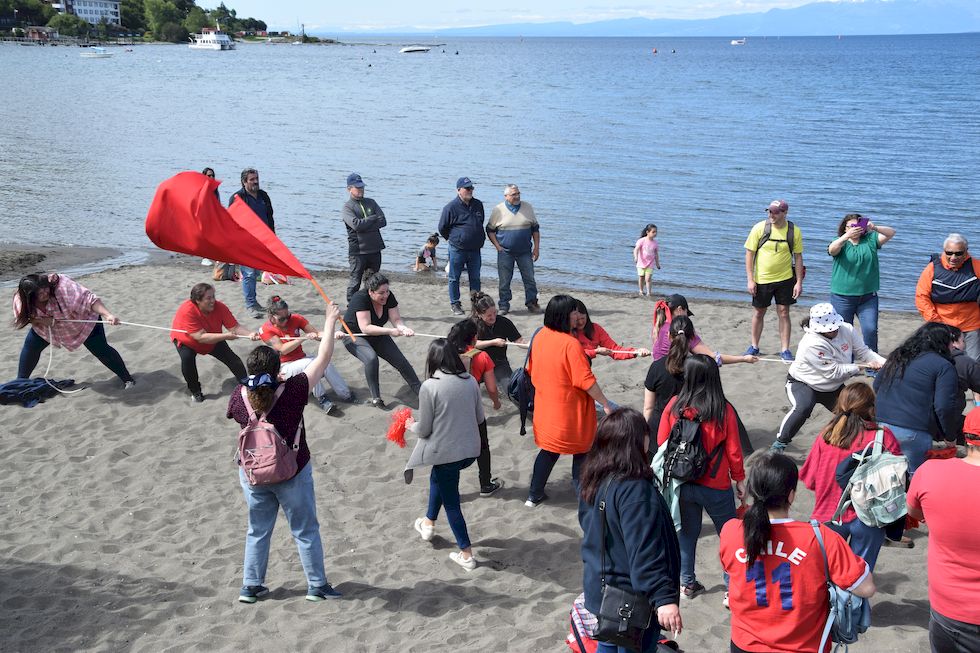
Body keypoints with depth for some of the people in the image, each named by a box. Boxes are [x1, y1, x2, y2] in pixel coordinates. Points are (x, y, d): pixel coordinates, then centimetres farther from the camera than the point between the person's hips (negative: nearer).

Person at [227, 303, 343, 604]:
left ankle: (250, 586, 29)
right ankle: (317, 585, 23)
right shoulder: (293, 391, -24)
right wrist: (330, 321, -7)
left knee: (258, 531, 20)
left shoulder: (239, 395, -14)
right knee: (305, 530, 14)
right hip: (292, 473, -3)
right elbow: (323, 358, -17)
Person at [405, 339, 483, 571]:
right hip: (470, 449, 6)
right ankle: (429, 523, 47)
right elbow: (480, 418, 7)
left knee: (450, 502, 13)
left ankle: (466, 555, 18)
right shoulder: (470, 381, -3)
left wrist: (412, 425, 10)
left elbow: (424, 430, -11)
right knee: (437, 477, 33)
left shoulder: (429, 387, -17)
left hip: (445, 451, -6)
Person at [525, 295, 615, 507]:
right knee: (581, 452, 12)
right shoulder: (571, 344, -25)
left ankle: (534, 496, 28)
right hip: (571, 412, -7)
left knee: (549, 451, 22)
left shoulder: (540, 337, -2)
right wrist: (605, 404, -13)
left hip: (546, 408, 7)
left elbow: (533, 370, 10)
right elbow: (586, 381, -24)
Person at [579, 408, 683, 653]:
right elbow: (644, 552, -31)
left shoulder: (593, 482, 1)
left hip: (600, 589, 8)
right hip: (633, 600, -8)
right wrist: (664, 598, -31)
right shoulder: (634, 490, -27)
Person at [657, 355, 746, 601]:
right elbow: (733, 450, -8)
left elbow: (661, 443, -1)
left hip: (682, 485, 2)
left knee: (687, 532, 19)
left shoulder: (674, 406, -11)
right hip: (716, 487, -2)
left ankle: (686, 583, 27)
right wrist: (739, 479, 7)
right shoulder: (723, 410, -15)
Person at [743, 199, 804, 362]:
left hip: (785, 279, 0)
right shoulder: (759, 228, -8)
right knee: (758, 313, 11)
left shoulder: (794, 231, -5)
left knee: (784, 313, 2)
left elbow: (798, 257, 2)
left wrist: (799, 282, -2)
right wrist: (750, 280, -9)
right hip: (761, 279, 0)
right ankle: (754, 347, 26)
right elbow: (749, 253, -4)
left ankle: (785, 350, 11)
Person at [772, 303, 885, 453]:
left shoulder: (846, 329, -14)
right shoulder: (812, 344, -34)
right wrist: (860, 367, -28)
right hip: (803, 384, -7)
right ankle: (780, 443, -21)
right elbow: (834, 372, -30)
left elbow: (863, 351, -8)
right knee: (803, 408, -35)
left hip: (833, 387, 7)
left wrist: (882, 362, -24)